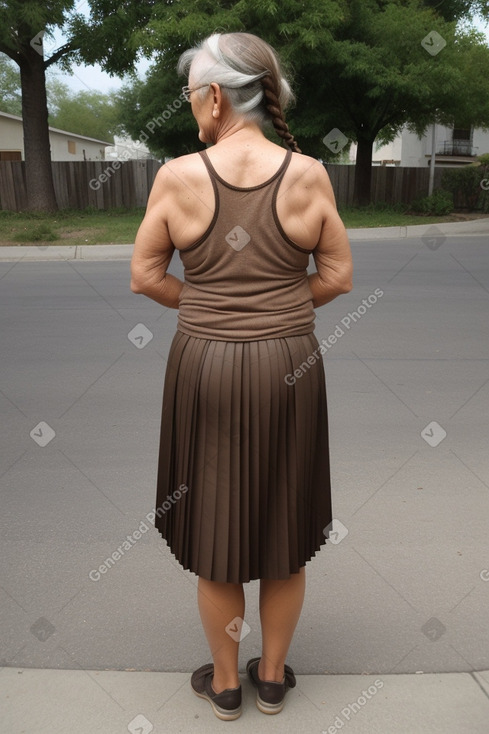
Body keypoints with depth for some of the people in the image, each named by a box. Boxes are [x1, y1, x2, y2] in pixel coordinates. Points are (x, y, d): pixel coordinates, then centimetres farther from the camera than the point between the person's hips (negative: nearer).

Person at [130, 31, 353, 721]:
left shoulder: (177, 176, -8)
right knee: (285, 521, 18)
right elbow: (338, 277, -1)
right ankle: (272, 677, 38)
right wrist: (277, 305, 10)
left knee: (213, 522, 16)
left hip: (204, 366, -1)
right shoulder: (308, 173, -5)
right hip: (289, 367, 1)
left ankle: (225, 681, 36)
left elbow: (145, 276, -1)